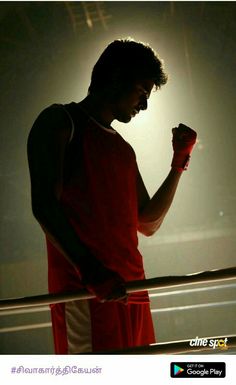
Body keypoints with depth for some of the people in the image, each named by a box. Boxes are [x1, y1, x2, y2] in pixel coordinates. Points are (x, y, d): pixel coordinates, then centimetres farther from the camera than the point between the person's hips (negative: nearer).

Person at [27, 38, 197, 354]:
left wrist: (179, 163, 18)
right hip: (84, 290, -8)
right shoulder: (60, 122, 3)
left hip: (129, 288, 8)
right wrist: (91, 271, -24)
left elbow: (148, 224, 25)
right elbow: (44, 206, -11)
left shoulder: (123, 150, 26)